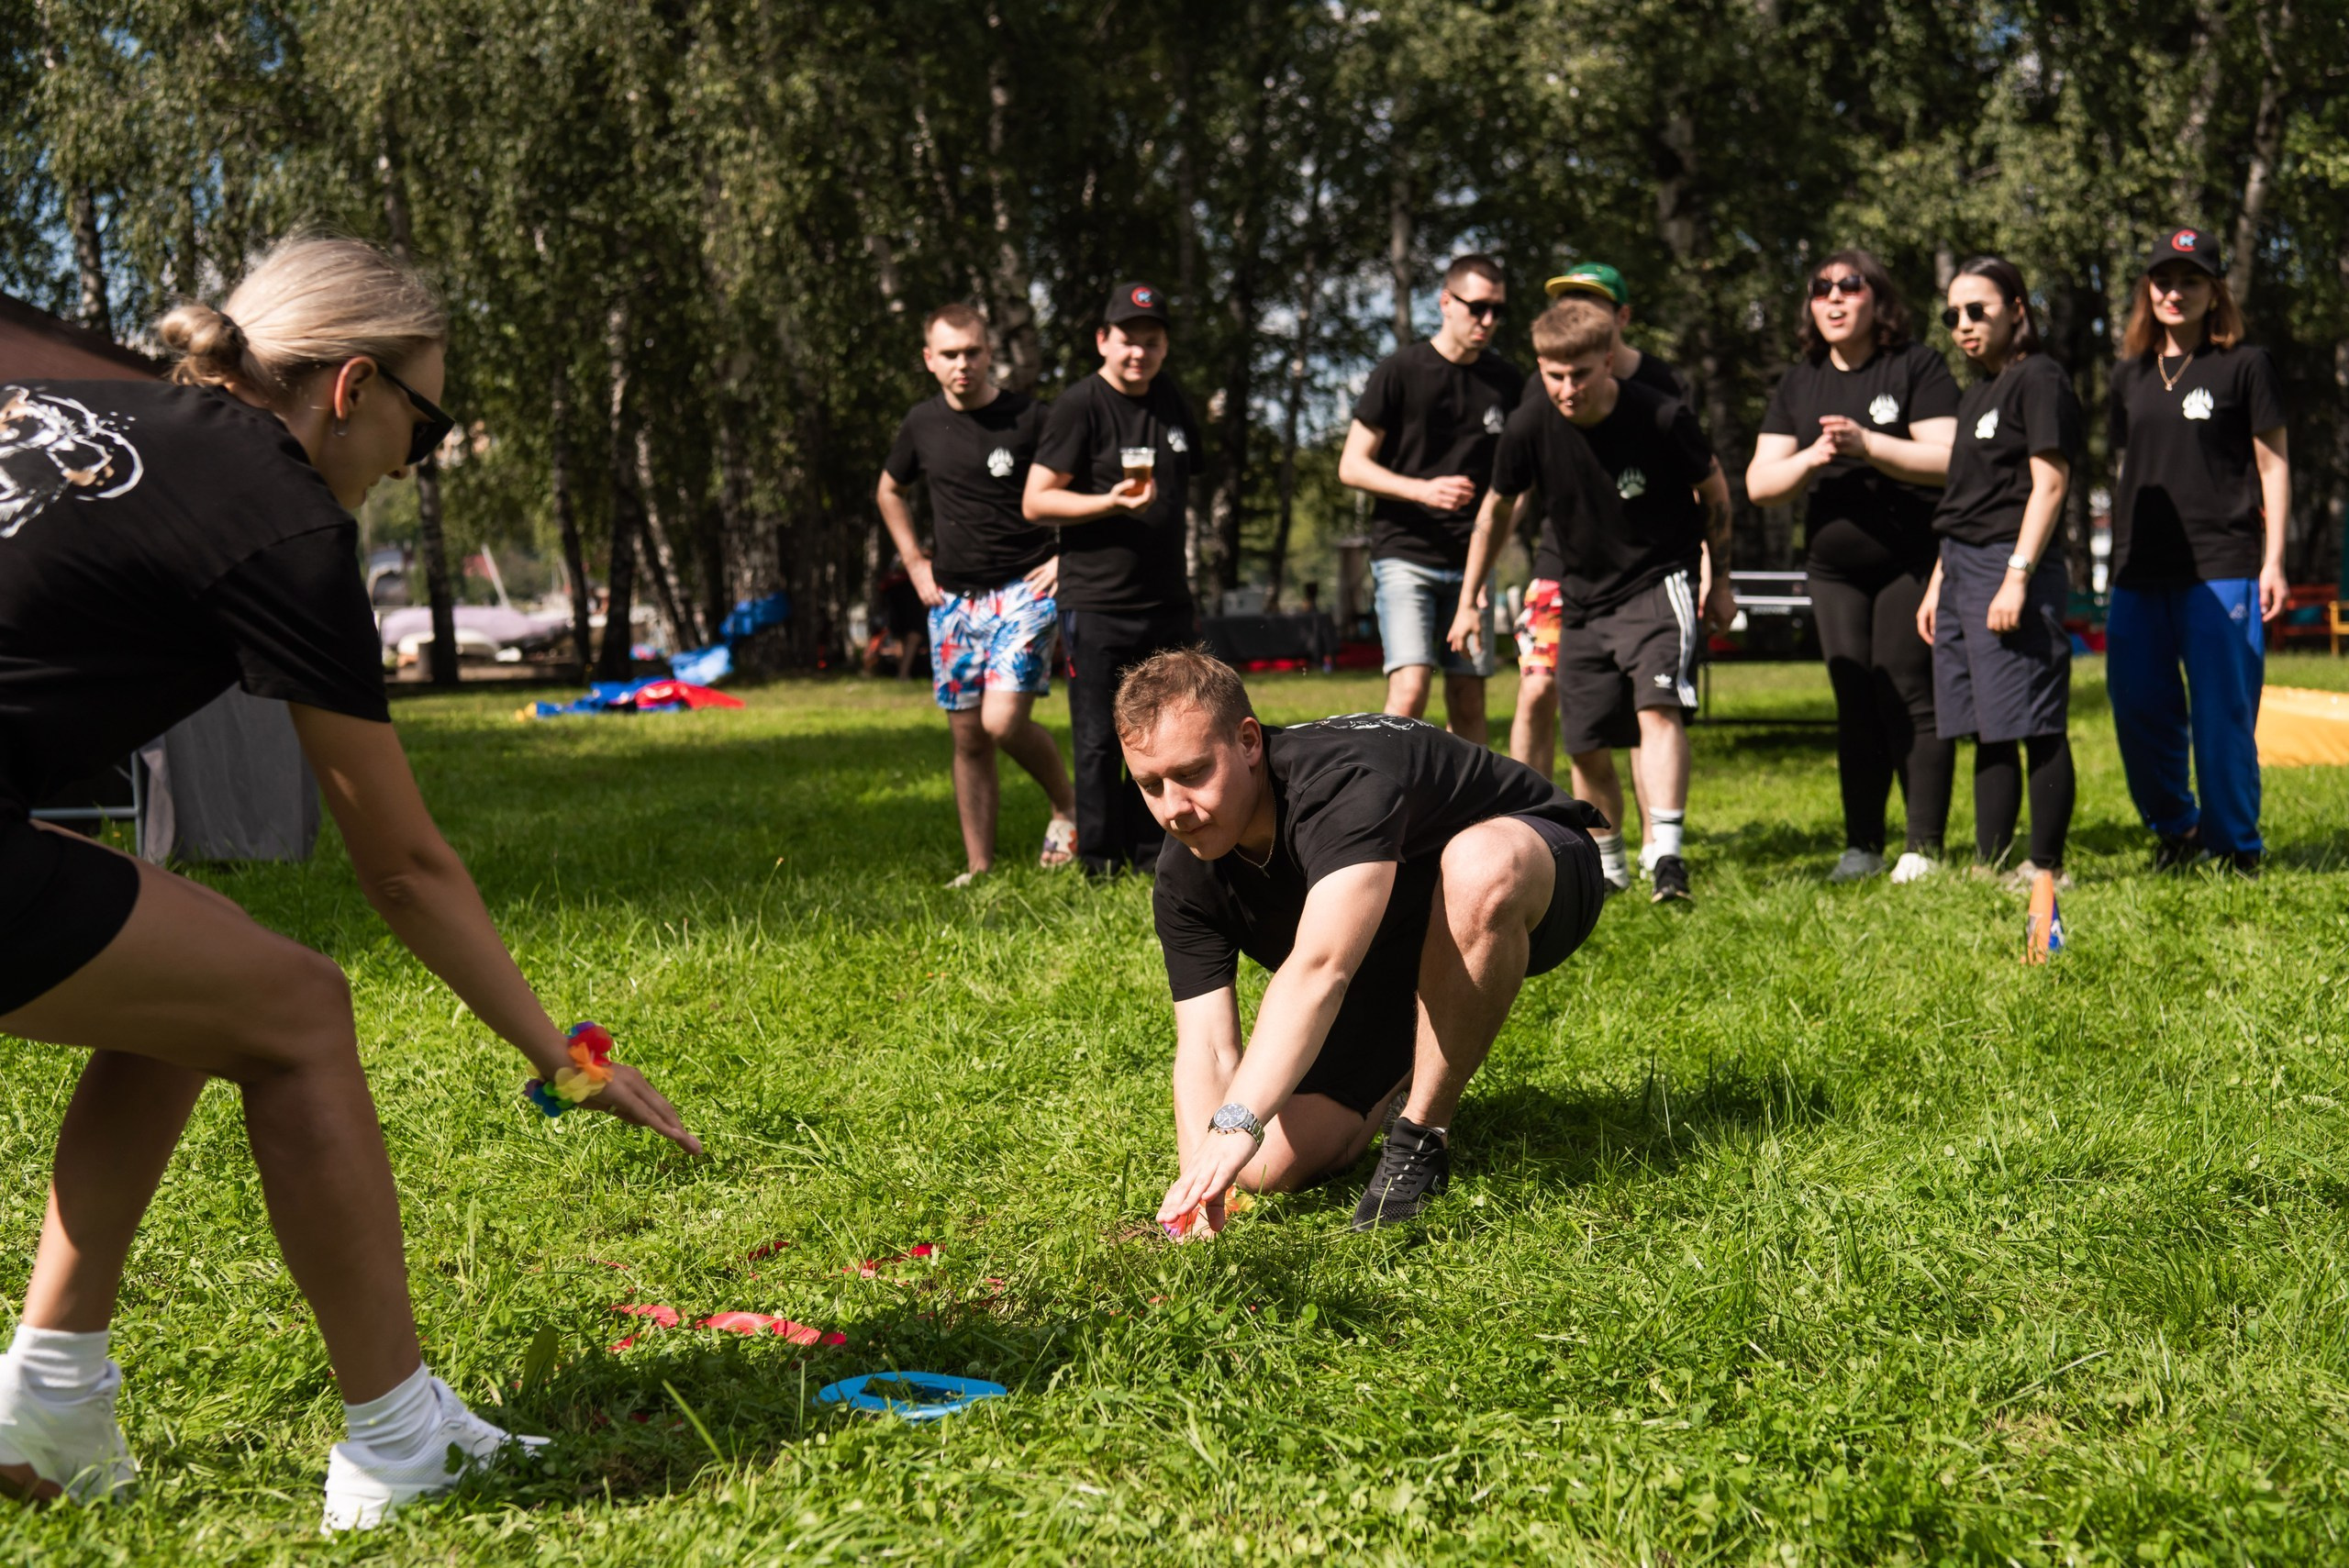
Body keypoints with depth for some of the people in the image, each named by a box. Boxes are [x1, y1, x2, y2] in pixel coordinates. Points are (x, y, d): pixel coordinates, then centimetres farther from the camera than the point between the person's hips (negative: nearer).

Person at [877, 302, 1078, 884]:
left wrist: (1067, 555, -7)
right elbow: (889, 493, 24)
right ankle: (978, 870, 14)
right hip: (953, 598, 5)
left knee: (1003, 721, -19)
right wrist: (915, 562, 15)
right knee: (968, 738, 6)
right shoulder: (922, 424, 6)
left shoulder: (1028, 418, -8)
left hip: (1023, 590, -5)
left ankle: (1067, 807, 8)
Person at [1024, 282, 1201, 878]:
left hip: (1166, 601, 6)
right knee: (1100, 741, -3)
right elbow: (1036, 502, -12)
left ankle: (1151, 858, 19)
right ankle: (1102, 867, 5)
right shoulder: (1080, 405, -8)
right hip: (1096, 604, -6)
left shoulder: (1171, 399, 12)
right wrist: (1112, 502, -23)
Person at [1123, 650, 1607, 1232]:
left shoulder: (1344, 779, -39)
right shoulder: (1185, 878, -16)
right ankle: (1402, 1077, 23)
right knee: (1272, 1167, -11)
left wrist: (1237, 1123, -62)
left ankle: (1421, 1138, -22)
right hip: (1385, 967, 6)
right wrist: (1200, 1171, -40)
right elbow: (1206, 1046, -20)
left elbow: (1319, 967, -52)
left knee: (1481, 865, -43)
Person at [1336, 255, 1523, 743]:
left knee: (1468, 699, 5)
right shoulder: (1400, 371, -3)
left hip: (1469, 563, 4)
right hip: (1404, 556, -4)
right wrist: (1423, 490, -19)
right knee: (1409, 688, -16)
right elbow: (1351, 466, -4)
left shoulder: (1507, 382, 9)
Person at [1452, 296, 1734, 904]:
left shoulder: (1662, 419, -20)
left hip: (1659, 580, -3)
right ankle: (1607, 862, 25)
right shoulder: (1529, 430, -14)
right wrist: (1468, 600, 11)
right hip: (1580, 593, 3)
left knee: (1659, 706, -25)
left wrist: (1719, 582, 8)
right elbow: (1495, 511, 5)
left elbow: (1714, 493, -1)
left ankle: (1666, 853, -30)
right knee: (1587, 745, 4)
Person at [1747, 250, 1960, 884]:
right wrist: (1811, 459, -14)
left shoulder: (1916, 366, -3)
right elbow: (1759, 484, 6)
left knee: (1909, 697, -7)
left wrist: (1866, 445, -22)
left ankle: (1924, 847, -2)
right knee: (1855, 706, 6)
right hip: (1835, 569, 5)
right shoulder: (1799, 384, 12)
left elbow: (1948, 460, -13)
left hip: (1912, 563, -5)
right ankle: (1861, 845, 12)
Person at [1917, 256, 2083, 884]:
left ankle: (2045, 869, -4)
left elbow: (2049, 484, -13)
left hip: (2010, 568, -9)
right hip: (1963, 570, 9)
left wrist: (2017, 576, -20)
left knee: (2035, 727, -7)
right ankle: (1990, 867, 10)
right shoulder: (1976, 393, 22)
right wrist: (1938, 584, 21)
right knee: (1987, 733, 8)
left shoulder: (2039, 379, -5)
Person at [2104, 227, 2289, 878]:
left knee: (2222, 715, -5)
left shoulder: (2244, 366, 2)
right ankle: (2174, 832, 23)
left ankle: (2235, 849, 8)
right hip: (2138, 574, 5)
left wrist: (2273, 561, -5)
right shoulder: (2130, 377, 15)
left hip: (2223, 569, -5)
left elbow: (2273, 465, 2)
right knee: (2138, 713, 5)